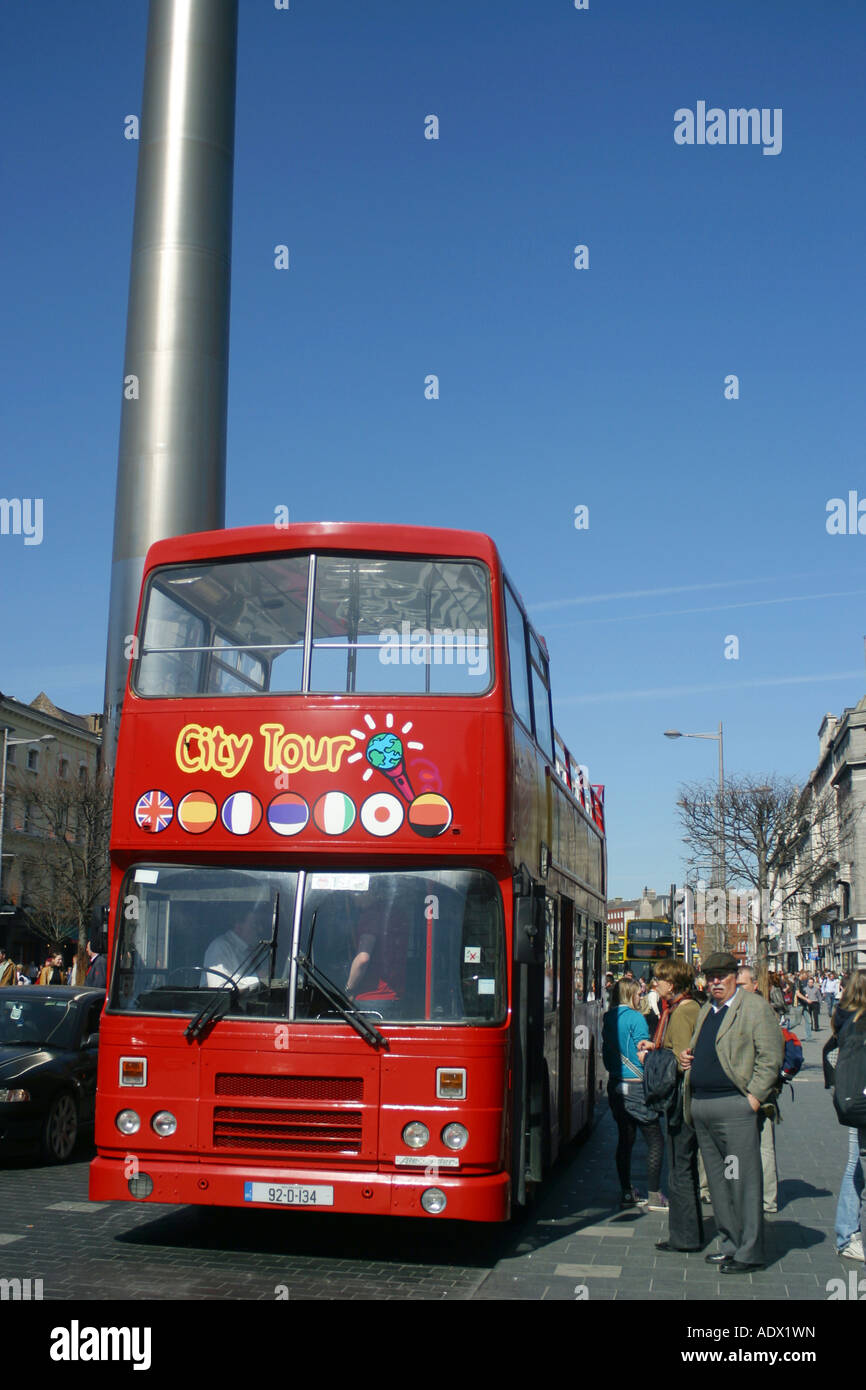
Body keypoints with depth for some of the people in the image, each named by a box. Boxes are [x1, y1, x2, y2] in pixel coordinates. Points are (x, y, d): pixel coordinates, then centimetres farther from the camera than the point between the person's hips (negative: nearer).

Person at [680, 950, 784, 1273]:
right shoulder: (706, 1011, 19)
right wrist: (687, 1058, 10)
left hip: (734, 1105, -8)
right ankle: (730, 1244, 23)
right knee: (718, 1182, 13)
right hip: (700, 1107, 8)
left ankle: (749, 1252, 3)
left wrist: (754, 1096, -16)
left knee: (742, 1182, -4)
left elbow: (771, 1056, -11)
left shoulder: (755, 1007, -5)